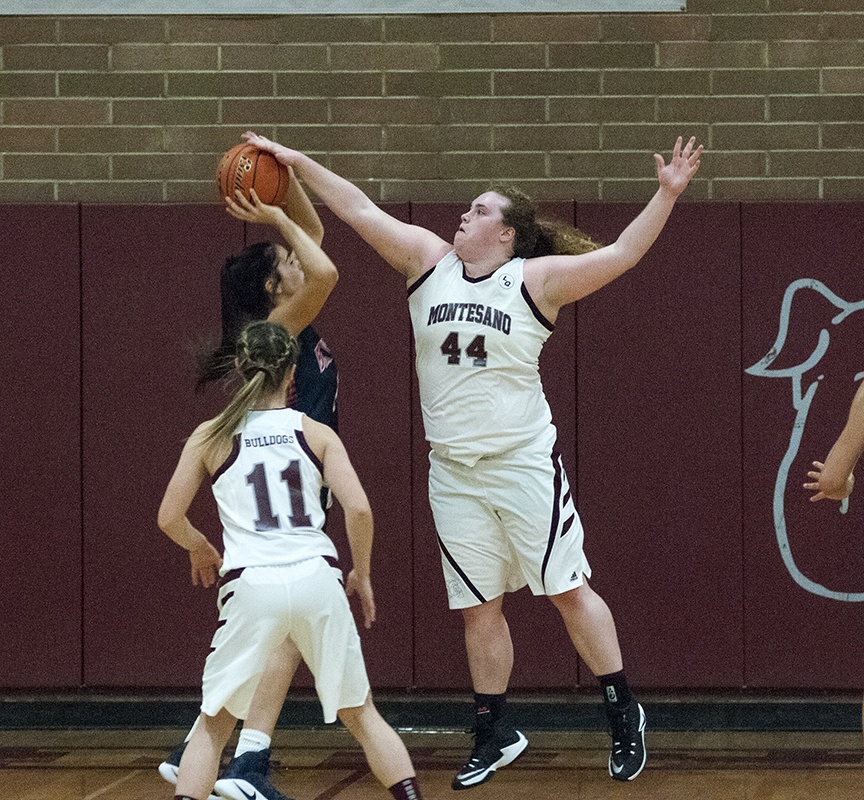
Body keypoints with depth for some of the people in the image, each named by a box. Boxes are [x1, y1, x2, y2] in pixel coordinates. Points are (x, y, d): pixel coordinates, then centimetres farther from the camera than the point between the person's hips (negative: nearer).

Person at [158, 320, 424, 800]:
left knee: (214, 724, 11)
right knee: (361, 714, 16)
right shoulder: (315, 433, 9)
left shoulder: (211, 437, 8)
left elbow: (170, 518, 9)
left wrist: (201, 549, 30)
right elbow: (359, 510, -1)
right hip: (316, 580, 1)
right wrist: (362, 575, 14)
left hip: (252, 584, -1)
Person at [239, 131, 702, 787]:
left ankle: (624, 714, 9)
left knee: (568, 589, -2)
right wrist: (297, 163, -1)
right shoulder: (430, 261, 5)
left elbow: (619, 256, -11)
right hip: (454, 473, 4)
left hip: (524, 462, -4)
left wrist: (667, 194, -20)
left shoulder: (536, 279, -6)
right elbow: (361, 210, 3)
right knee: (479, 605, 9)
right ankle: (497, 733, 19)